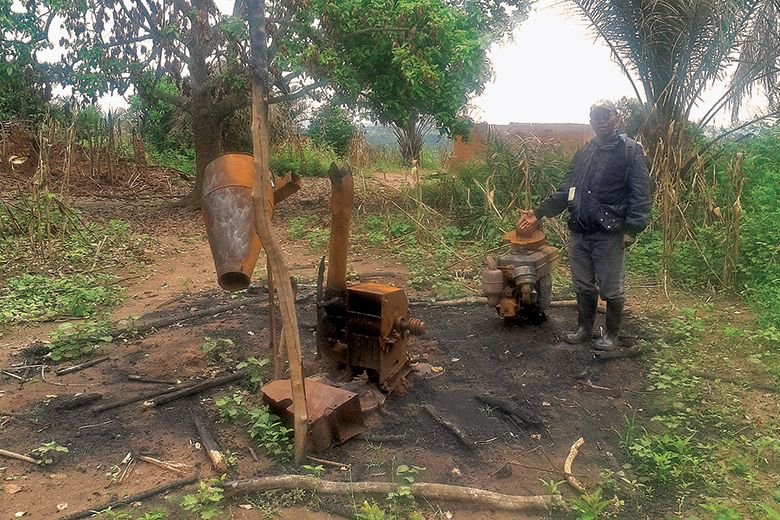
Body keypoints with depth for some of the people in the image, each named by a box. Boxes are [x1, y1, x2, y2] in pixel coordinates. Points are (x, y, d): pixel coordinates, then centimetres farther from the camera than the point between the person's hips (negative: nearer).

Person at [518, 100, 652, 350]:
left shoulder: (630, 150, -3)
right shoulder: (583, 153, 14)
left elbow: (641, 194, -9)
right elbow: (566, 190, 16)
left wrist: (631, 229, -17)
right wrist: (539, 212, 7)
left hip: (609, 234, -5)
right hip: (579, 233, 5)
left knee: (611, 289, 5)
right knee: (583, 286, 14)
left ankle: (611, 334, 22)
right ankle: (584, 328, 31)